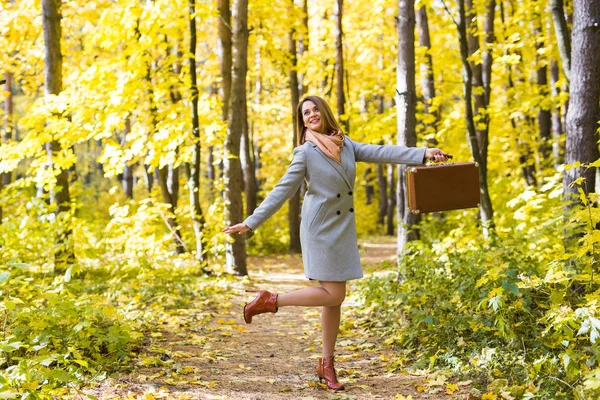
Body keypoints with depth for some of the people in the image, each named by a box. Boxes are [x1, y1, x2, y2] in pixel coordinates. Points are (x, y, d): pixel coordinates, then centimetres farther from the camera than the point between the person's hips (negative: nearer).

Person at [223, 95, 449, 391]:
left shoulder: (345, 144, 8)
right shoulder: (306, 152, -7)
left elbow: (379, 153, 0)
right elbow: (282, 191, -8)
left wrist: (423, 154, -9)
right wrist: (251, 223, -12)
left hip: (343, 231, 6)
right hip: (320, 230, -6)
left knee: (335, 299, 7)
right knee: (332, 295, -10)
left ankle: (327, 365, 13)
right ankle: (270, 301, 3)